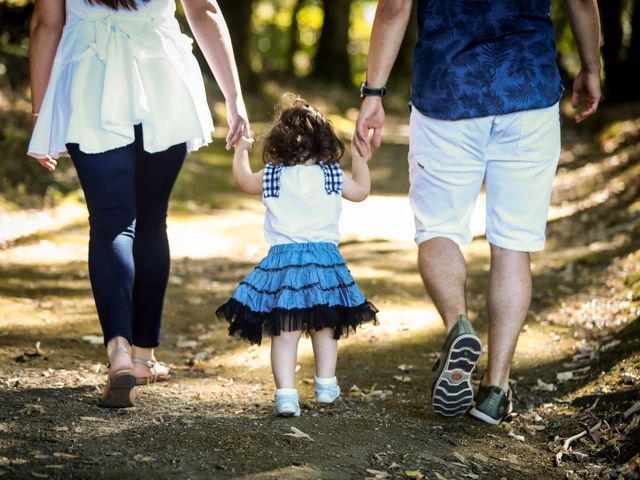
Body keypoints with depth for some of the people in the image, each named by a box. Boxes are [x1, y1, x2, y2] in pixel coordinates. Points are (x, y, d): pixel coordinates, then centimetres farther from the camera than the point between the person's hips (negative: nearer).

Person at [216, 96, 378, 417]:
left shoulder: (272, 177, 3)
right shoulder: (332, 176, 3)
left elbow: (243, 180, 23)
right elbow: (362, 190, 21)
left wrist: (241, 151, 38)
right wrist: (360, 155, 32)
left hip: (282, 259, -1)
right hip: (325, 256, 1)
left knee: (284, 333, -2)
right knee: (325, 328, 18)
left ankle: (286, 394, -11)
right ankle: (326, 386, 25)